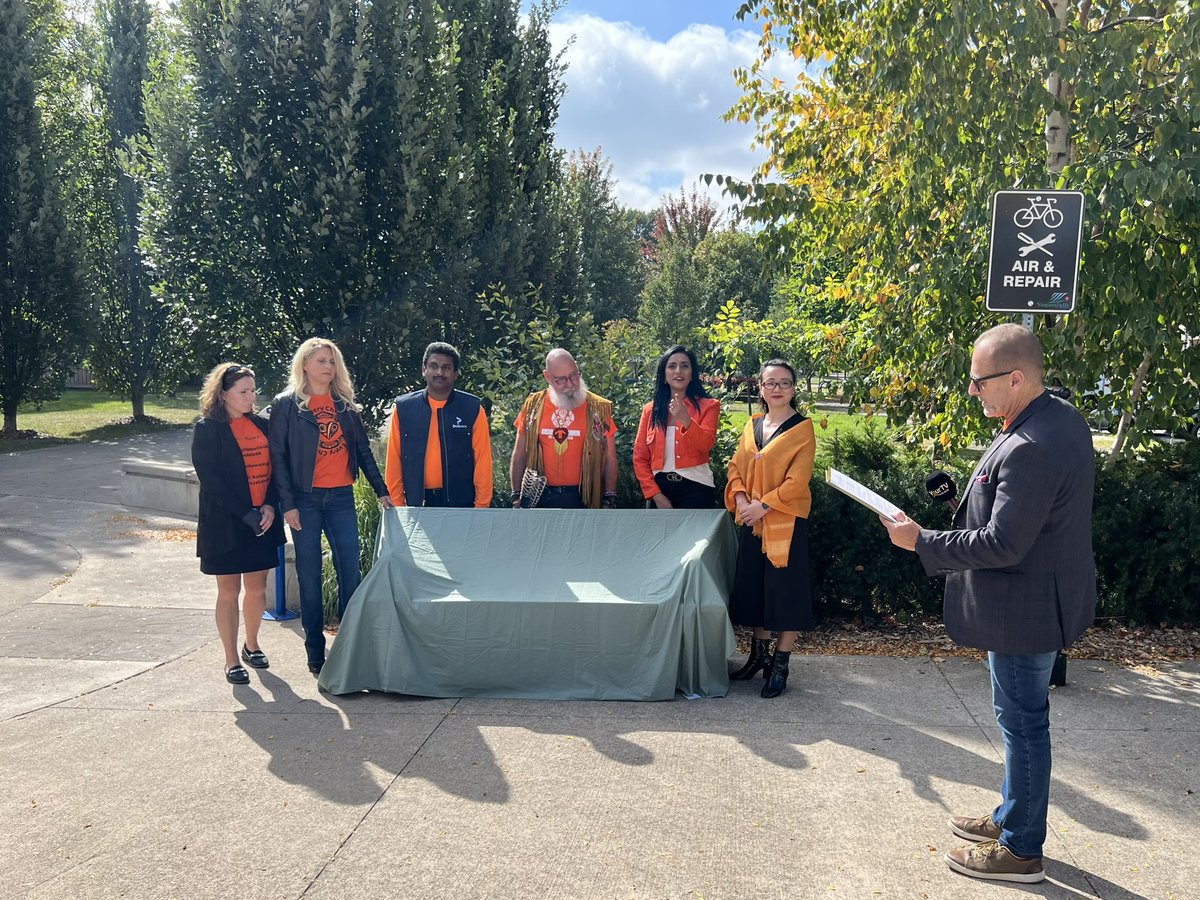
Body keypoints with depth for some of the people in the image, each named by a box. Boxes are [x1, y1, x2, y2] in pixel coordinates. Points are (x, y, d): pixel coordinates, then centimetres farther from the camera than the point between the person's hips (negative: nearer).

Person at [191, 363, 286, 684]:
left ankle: (252, 645, 32)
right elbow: (212, 480, -12)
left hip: (262, 520, 5)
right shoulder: (207, 429, -6)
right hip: (225, 523, -4)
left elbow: (275, 468, 8)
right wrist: (247, 515, -16)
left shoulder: (261, 425, 9)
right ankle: (232, 660, 13)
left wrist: (269, 506, -8)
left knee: (257, 588, 11)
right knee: (229, 591, 3)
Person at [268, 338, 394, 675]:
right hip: (306, 499, -3)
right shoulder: (286, 405, 0)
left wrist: (382, 491, 9)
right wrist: (287, 503, -10)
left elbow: (363, 450, 14)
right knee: (309, 575, 3)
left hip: (341, 498, 3)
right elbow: (277, 456, -3)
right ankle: (315, 652, 11)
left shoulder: (345, 404, 12)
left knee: (350, 571, -1)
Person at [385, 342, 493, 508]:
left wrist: (481, 506, -6)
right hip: (418, 501, 1)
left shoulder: (473, 408, 0)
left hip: (462, 502, -1)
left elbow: (482, 460, -1)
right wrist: (397, 505, 0)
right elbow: (394, 461, 5)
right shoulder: (403, 408, 4)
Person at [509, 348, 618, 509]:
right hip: (541, 497, 1)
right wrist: (516, 496, 6)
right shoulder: (533, 405, 3)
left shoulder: (598, 408, 0)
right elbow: (519, 455, 10)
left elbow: (610, 459, 3)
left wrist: (609, 500, -2)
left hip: (582, 498, -1)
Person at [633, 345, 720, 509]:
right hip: (660, 489, 3)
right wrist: (655, 493, -6)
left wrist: (685, 419, -32)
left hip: (695, 489, -2)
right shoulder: (650, 409, 8)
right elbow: (640, 457, 5)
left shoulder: (707, 406, 1)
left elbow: (706, 445, -15)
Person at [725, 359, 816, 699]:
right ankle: (759, 654, 26)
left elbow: (798, 479, -15)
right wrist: (740, 499, -8)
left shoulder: (802, 428, -7)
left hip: (787, 521, -6)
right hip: (752, 521, 6)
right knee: (753, 585, 11)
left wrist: (764, 505, -19)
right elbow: (736, 467, 10)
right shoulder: (752, 425, 11)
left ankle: (781, 664, 8)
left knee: (785, 589, -1)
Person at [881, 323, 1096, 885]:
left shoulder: (1031, 449, -30)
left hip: (1025, 608, -10)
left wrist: (921, 541, -20)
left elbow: (1002, 543, -29)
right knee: (1022, 718, 22)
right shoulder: (1062, 418, 4)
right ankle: (1012, 816, 39)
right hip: (1043, 596, 10)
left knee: (1023, 722, 4)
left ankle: (1021, 850, 21)